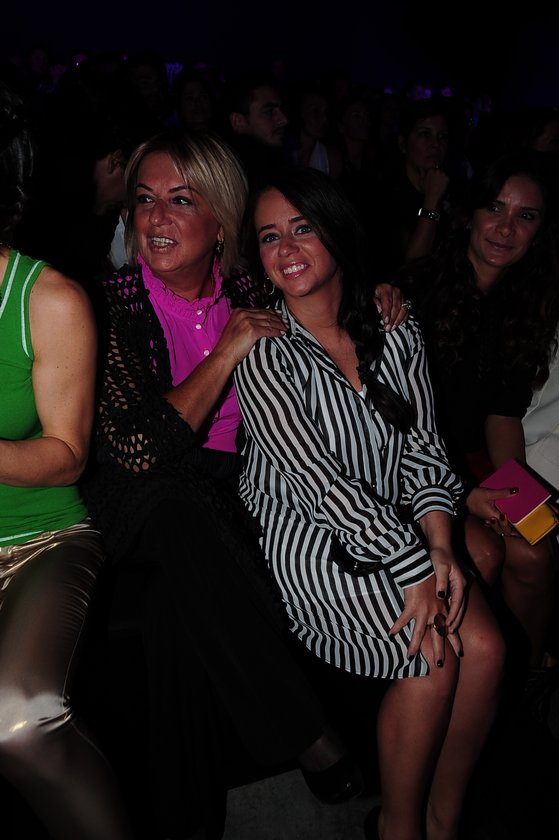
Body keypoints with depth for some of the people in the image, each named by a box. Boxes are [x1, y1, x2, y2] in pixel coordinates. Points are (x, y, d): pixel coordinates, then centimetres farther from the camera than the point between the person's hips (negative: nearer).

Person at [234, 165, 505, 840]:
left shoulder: (397, 334, 5)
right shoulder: (262, 351, -11)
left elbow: (423, 449, 5)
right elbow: (318, 479, -18)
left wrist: (439, 545, -11)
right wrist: (414, 570, -21)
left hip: (399, 529, 5)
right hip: (304, 539, -4)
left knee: (485, 645, -15)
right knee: (435, 653, -20)